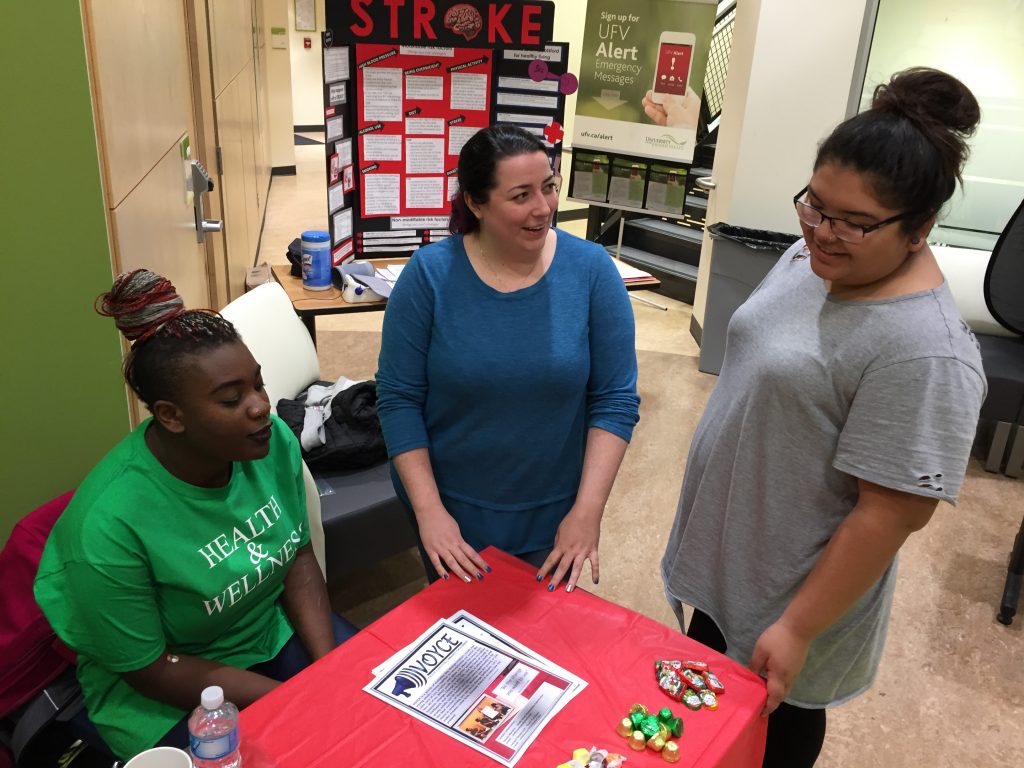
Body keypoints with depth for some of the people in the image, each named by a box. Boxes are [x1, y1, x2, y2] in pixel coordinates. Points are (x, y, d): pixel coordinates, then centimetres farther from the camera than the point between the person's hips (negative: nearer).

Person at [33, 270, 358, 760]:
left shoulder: (274, 442, -15)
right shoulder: (110, 522, -27)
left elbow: (298, 555, -2)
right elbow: (147, 667, -17)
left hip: (275, 628, 4)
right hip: (169, 694, -4)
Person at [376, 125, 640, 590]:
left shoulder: (592, 269, -12)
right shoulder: (429, 273, -14)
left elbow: (616, 398, -10)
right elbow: (398, 397, -11)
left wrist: (588, 510, -16)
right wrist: (428, 509, -16)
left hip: (554, 514, 1)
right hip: (453, 509, 0)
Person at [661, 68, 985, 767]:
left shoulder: (923, 351, -30)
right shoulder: (811, 257, -4)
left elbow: (893, 514, -27)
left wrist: (798, 629, -21)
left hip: (790, 587, -7)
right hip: (725, 551, 7)